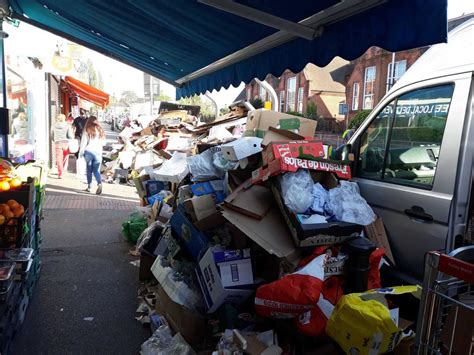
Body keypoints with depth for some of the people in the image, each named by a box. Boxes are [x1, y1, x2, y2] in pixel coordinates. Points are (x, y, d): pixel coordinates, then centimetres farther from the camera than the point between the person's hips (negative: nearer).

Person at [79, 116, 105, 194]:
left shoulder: (87, 130, -6)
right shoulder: (100, 130, 1)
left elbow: (83, 142, -4)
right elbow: (103, 142, 7)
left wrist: (81, 152, 5)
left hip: (89, 152, -1)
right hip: (98, 152, 2)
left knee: (89, 169, 12)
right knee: (96, 170, 6)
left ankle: (89, 186, 19)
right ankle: (99, 183, -17)